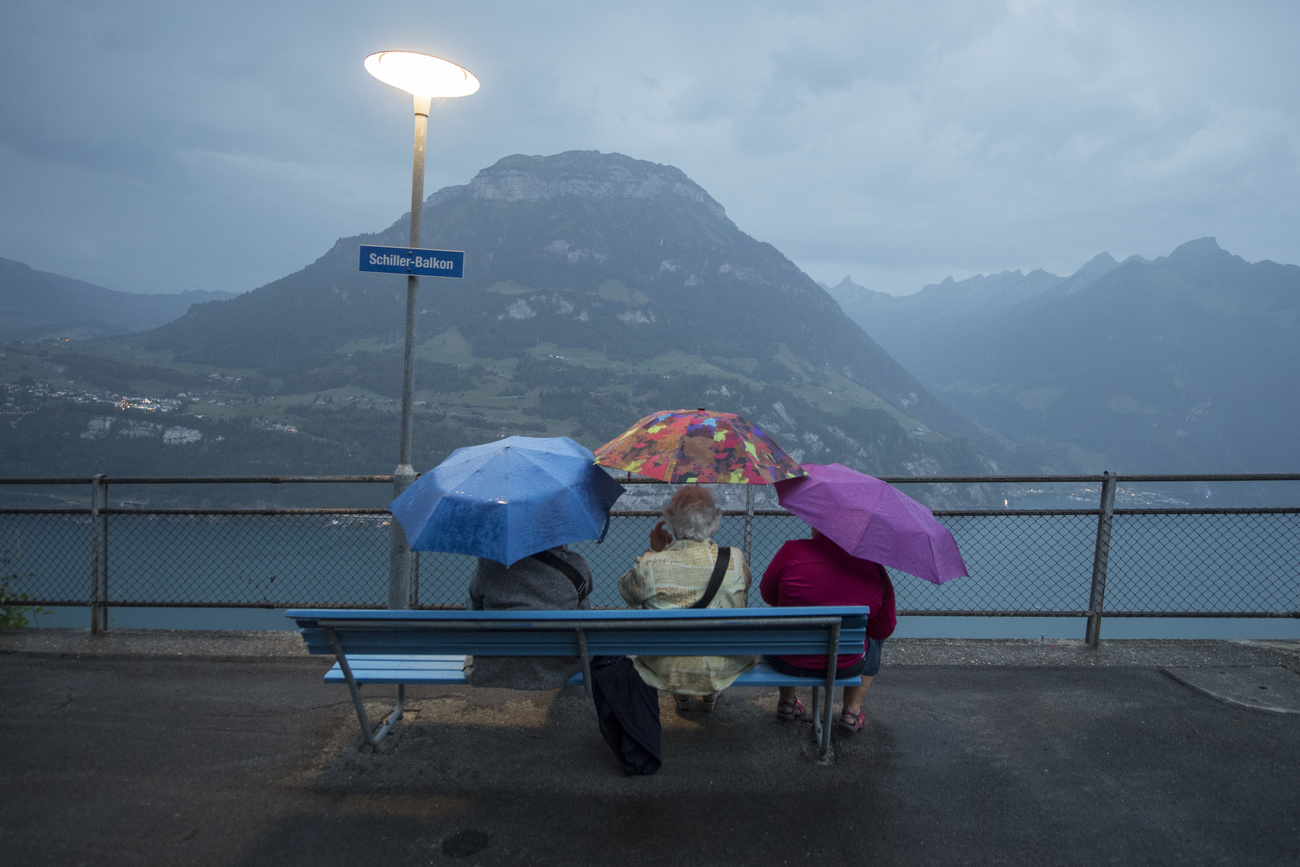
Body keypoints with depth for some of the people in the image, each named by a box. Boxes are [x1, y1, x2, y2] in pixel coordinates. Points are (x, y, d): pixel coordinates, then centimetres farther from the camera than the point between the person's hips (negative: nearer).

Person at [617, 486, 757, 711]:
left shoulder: (650, 566, -23)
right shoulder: (735, 560, -18)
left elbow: (627, 593, -1)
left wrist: (654, 552, 3)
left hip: (665, 669, -1)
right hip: (725, 667, 1)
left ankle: (681, 696, 46)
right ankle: (710, 695, 48)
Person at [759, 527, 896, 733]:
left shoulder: (793, 551, -19)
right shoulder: (874, 568, -12)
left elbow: (768, 596, -2)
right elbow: (884, 629, -2)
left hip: (787, 661, -1)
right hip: (845, 667, 1)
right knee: (874, 639, 35)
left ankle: (787, 701, 40)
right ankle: (852, 711, 32)